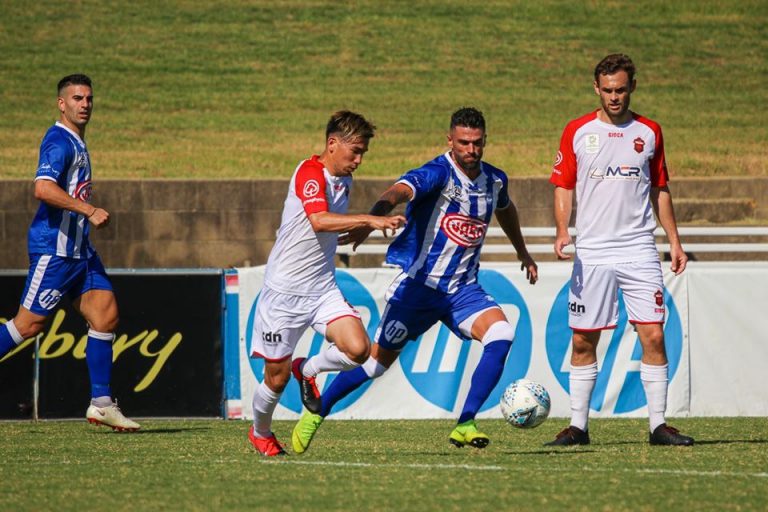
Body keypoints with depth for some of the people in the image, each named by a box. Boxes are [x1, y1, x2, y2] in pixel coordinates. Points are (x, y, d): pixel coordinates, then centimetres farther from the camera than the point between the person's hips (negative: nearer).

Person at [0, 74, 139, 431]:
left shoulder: (77, 143, 17)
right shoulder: (59, 141, -14)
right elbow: (43, 188, -28)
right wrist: (89, 211, -28)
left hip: (78, 248, 10)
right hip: (54, 248, -10)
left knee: (106, 314, 1)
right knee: (30, 323, -7)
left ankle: (101, 403, 2)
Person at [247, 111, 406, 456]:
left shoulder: (344, 180, 9)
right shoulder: (310, 172, -17)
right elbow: (319, 220, -36)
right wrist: (369, 220, -42)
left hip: (323, 289, 6)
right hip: (285, 291, -6)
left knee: (358, 349, -17)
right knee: (277, 377, 4)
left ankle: (308, 370, 13)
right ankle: (260, 432, 34)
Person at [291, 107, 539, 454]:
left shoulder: (494, 180, 3)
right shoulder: (438, 173, -18)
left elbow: (505, 209, 28)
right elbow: (400, 192, -39)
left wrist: (523, 253, 41)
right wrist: (372, 220, -59)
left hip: (463, 289, 5)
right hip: (419, 283, -5)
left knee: (501, 335, -22)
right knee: (379, 359, 3)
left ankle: (465, 425, -18)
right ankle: (316, 413, 25)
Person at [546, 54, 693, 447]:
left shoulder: (649, 132, 8)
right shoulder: (577, 132, 4)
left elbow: (660, 190, 15)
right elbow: (563, 188, 7)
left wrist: (674, 241, 10)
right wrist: (562, 232, -9)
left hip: (639, 249, 1)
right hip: (591, 253, 0)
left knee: (653, 336, -7)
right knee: (583, 341, 2)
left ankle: (658, 425, -2)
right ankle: (578, 425, 10)